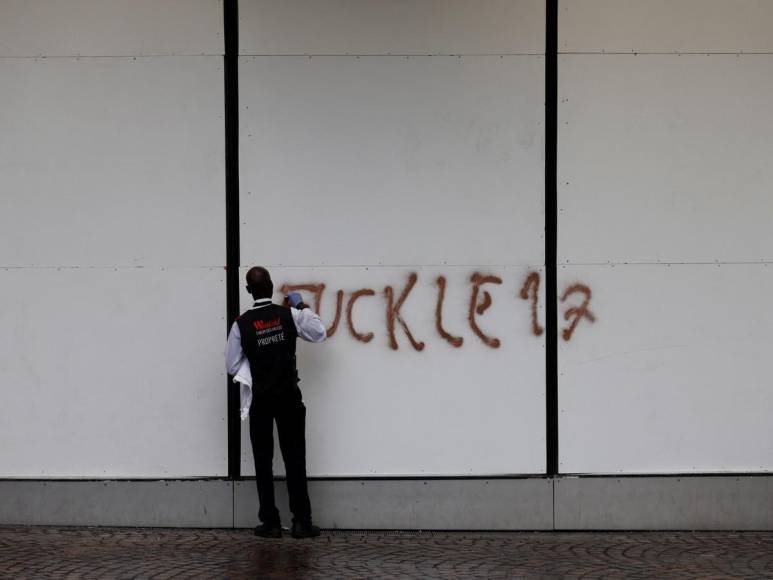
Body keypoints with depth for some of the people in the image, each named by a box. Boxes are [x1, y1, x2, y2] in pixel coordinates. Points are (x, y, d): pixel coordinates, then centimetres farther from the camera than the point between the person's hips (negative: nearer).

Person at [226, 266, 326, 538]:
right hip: (289, 397, 0)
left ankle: (270, 523, 8)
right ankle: (301, 522, 5)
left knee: (263, 461, 7)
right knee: (295, 459, 5)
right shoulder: (289, 314, -6)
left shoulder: (242, 323, -7)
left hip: (261, 400, 0)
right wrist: (302, 306, 13)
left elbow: (232, 366, -3)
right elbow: (319, 333, 6)